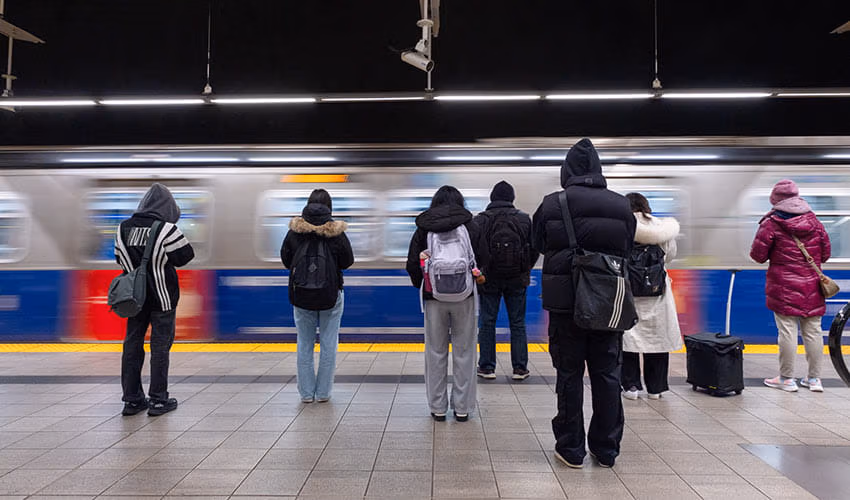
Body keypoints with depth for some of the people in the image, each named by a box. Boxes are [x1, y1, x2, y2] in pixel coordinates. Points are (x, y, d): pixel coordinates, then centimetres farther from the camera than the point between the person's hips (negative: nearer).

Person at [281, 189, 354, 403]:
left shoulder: (294, 231, -4)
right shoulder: (336, 232, -11)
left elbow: (285, 259, 5)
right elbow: (348, 261, -2)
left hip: (301, 295, 2)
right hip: (331, 296, -2)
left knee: (304, 344, 12)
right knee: (328, 343, 8)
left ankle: (306, 393, 16)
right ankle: (323, 392, 13)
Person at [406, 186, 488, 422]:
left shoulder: (423, 229, 2)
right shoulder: (470, 227, 1)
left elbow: (412, 264, 2)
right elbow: (483, 260, 2)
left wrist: (421, 285, 17)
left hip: (433, 297, 1)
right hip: (464, 297, 0)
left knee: (436, 352, 9)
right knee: (463, 352, 7)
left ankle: (437, 407, 14)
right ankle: (462, 408, 12)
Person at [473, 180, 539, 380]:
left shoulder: (480, 220, -5)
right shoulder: (524, 219, 0)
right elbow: (535, 249, 2)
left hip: (488, 279, -1)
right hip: (517, 280, 1)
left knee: (487, 323, 7)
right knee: (518, 324, 8)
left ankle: (486, 367, 10)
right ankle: (520, 368, 11)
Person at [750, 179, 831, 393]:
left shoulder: (771, 223, -9)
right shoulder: (814, 221, 6)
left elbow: (758, 255, -8)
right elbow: (825, 253, 12)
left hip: (784, 288, -5)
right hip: (811, 287, 5)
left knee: (787, 331, -1)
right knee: (813, 331, 10)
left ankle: (786, 379, 6)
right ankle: (814, 378, 19)